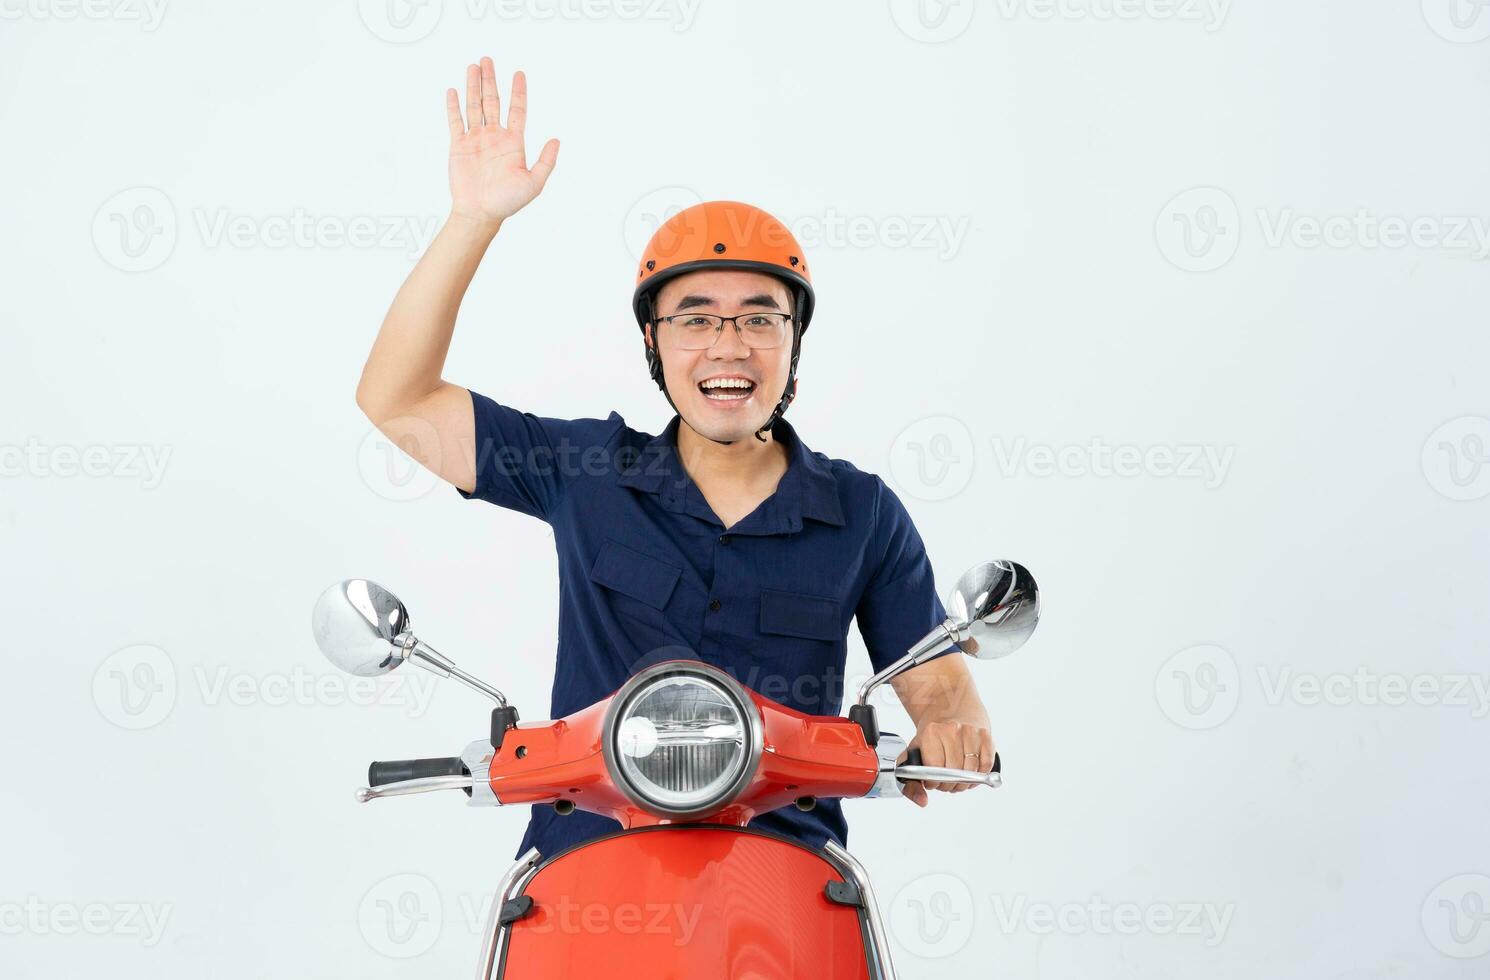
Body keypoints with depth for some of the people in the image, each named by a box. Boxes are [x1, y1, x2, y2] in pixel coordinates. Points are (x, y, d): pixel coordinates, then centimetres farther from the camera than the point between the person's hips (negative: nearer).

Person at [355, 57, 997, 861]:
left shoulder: (862, 513, 7)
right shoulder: (588, 470, 6)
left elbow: (935, 680, 9)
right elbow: (396, 401, 3)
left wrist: (953, 723, -16)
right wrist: (475, 219, -6)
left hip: (785, 861, 0)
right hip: (587, 855, 0)